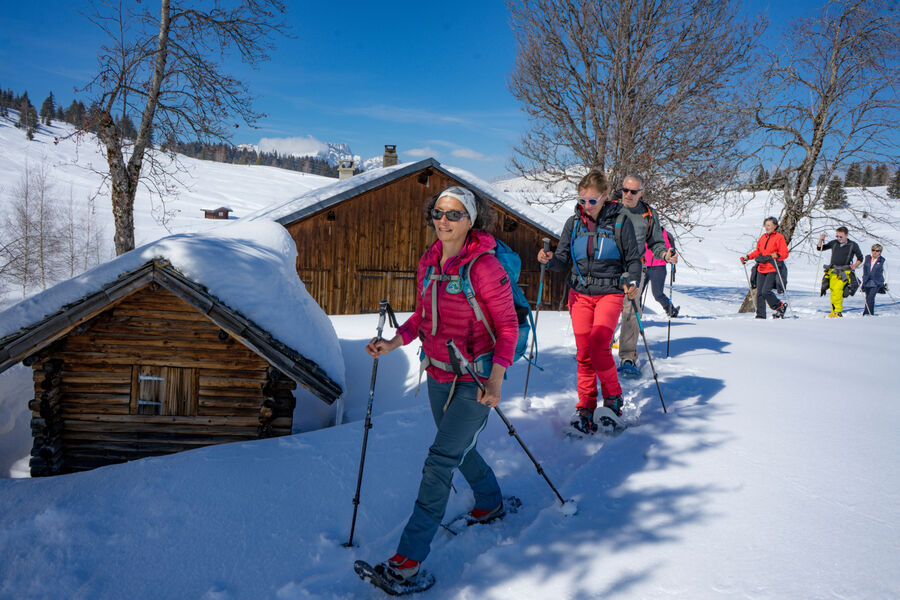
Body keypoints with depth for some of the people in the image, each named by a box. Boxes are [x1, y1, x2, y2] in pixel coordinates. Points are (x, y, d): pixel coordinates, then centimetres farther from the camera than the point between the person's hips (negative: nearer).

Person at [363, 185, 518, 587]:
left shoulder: (484, 267, -18)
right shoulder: (428, 263, 2)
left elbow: (507, 326, -14)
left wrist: (495, 382, -22)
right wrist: (392, 344, -2)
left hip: (476, 379, -7)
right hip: (438, 374, 7)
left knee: (440, 460, -8)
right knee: (459, 449, 22)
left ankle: (410, 556, 1)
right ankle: (490, 503, 49)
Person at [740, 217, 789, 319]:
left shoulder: (779, 237, -4)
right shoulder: (763, 237, 14)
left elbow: (785, 253, -8)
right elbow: (757, 251, 22)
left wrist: (777, 256, -27)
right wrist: (748, 257, 11)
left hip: (772, 269, -6)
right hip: (761, 269, 6)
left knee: (766, 291, -16)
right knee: (759, 292, 3)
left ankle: (780, 307, 6)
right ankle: (760, 315, 10)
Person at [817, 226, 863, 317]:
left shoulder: (853, 245, 6)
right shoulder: (834, 243, 12)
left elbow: (860, 259, 15)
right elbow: (820, 248, 20)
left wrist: (854, 266, -3)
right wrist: (821, 240, 2)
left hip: (844, 272, -3)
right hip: (832, 271, 3)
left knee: (837, 290, -22)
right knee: (833, 291, -3)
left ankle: (838, 312, -21)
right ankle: (834, 312, 3)